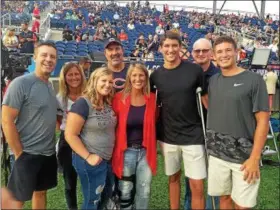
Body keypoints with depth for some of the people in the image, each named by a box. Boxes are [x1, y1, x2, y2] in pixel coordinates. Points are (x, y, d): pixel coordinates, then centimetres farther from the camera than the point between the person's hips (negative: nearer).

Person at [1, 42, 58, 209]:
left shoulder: (51, 86, 7)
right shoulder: (21, 83, -15)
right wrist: (19, 154, -14)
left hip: (49, 153, 7)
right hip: (28, 154, -7)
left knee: (41, 192, 19)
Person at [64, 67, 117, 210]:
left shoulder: (108, 104, 5)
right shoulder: (83, 103, -18)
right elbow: (70, 135, -20)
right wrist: (88, 157, -20)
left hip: (106, 160, 8)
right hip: (91, 161, -8)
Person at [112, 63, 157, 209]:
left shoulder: (152, 98, -1)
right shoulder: (119, 98, -8)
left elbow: (154, 123, 9)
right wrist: (113, 149, -3)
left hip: (145, 151, 2)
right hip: (126, 151, -2)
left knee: (144, 191, 14)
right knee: (125, 192, 11)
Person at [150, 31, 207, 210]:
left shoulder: (195, 70, -8)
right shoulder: (156, 76, 0)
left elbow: (205, 98, 0)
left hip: (193, 135, -2)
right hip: (168, 136, 3)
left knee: (197, 185, 0)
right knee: (173, 178, 19)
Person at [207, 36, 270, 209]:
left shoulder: (254, 80, -8)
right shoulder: (213, 81, 5)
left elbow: (263, 120, -10)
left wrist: (255, 158, -13)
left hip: (244, 157, -4)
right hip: (217, 154, 4)